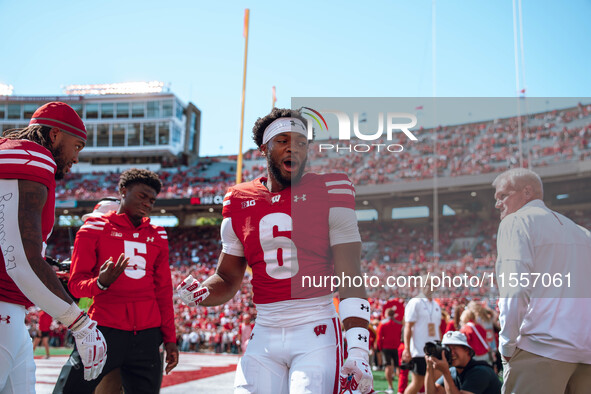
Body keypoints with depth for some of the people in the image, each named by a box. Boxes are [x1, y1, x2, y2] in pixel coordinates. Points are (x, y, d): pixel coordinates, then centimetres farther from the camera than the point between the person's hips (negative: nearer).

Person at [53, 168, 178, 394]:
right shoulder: (95, 228, 3)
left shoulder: (157, 236, 15)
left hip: (147, 335, 4)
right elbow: (76, 284, -1)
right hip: (105, 328, -3)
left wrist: (169, 338, 14)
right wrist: (101, 282, -22)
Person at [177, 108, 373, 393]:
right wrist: (202, 293, -8)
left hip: (316, 333, -3)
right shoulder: (240, 202, 8)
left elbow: (350, 280, -7)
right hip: (264, 336, 3)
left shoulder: (328, 193, -3)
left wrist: (358, 353, -15)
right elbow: (228, 279, 16)